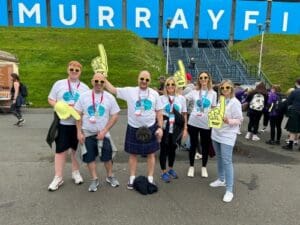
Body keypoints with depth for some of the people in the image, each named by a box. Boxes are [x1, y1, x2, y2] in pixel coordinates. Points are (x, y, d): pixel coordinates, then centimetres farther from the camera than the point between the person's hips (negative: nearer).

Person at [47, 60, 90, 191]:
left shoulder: (84, 88, 5)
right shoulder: (59, 84, 3)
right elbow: (50, 100, 5)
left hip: (78, 123, 1)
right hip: (62, 123, -1)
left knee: (76, 149, 12)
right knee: (60, 150, 3)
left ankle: (75, 172, 30)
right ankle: (58, 177, 15)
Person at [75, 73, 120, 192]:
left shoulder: (110, 97, -5)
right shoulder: (84, 96, -4)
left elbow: (114, 116, -5)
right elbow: (78, 114, 0)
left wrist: (104, 131, -11)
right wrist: (79, 132, -6)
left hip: (103, 133, 0)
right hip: (87, 133, 1)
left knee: (107, 156, 6)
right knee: (90, 157, 8)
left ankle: (110, 176, 29)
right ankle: (94, 179, 25)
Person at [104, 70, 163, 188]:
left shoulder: (154, 94, 2)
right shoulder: (129, 91, -3)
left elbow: (159, 112, 4)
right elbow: (112, 90, 0)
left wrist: (160, 127, -2)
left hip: (150, 128, 1)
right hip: (133, 128, -1)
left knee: (151, 154, 10)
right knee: (133, 154, 10)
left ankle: (150, 178, 24)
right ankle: (132, 178, 25)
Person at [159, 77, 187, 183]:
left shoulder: (181, 98, 2)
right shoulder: (161, 98, -2)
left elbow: (184, 115, 5)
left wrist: (185, 129, 2)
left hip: (176, 129, 2)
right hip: (164, 129, -2)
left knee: (172, 149, 16)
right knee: (164, 150, 7)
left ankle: (171, 169, 37)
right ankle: (164, 172, 23)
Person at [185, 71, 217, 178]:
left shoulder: (213, 93, 3)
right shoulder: (194, 92, 2)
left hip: (206, 124, 1)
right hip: (193, 122, 0)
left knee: (205, 146, 11)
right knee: (193, 145, 10)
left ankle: (204, 167, 31)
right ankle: (191, 166, 28)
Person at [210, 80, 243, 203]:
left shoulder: (235, 102, -13)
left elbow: (239, 120, -14)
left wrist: (228, 121, -29)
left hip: (227, 136, -7)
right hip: (216, 133, 7)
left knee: (227, 161, -9)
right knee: (219, 158, 18)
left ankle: (229, 190, 0)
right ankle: (221, 179, 36)